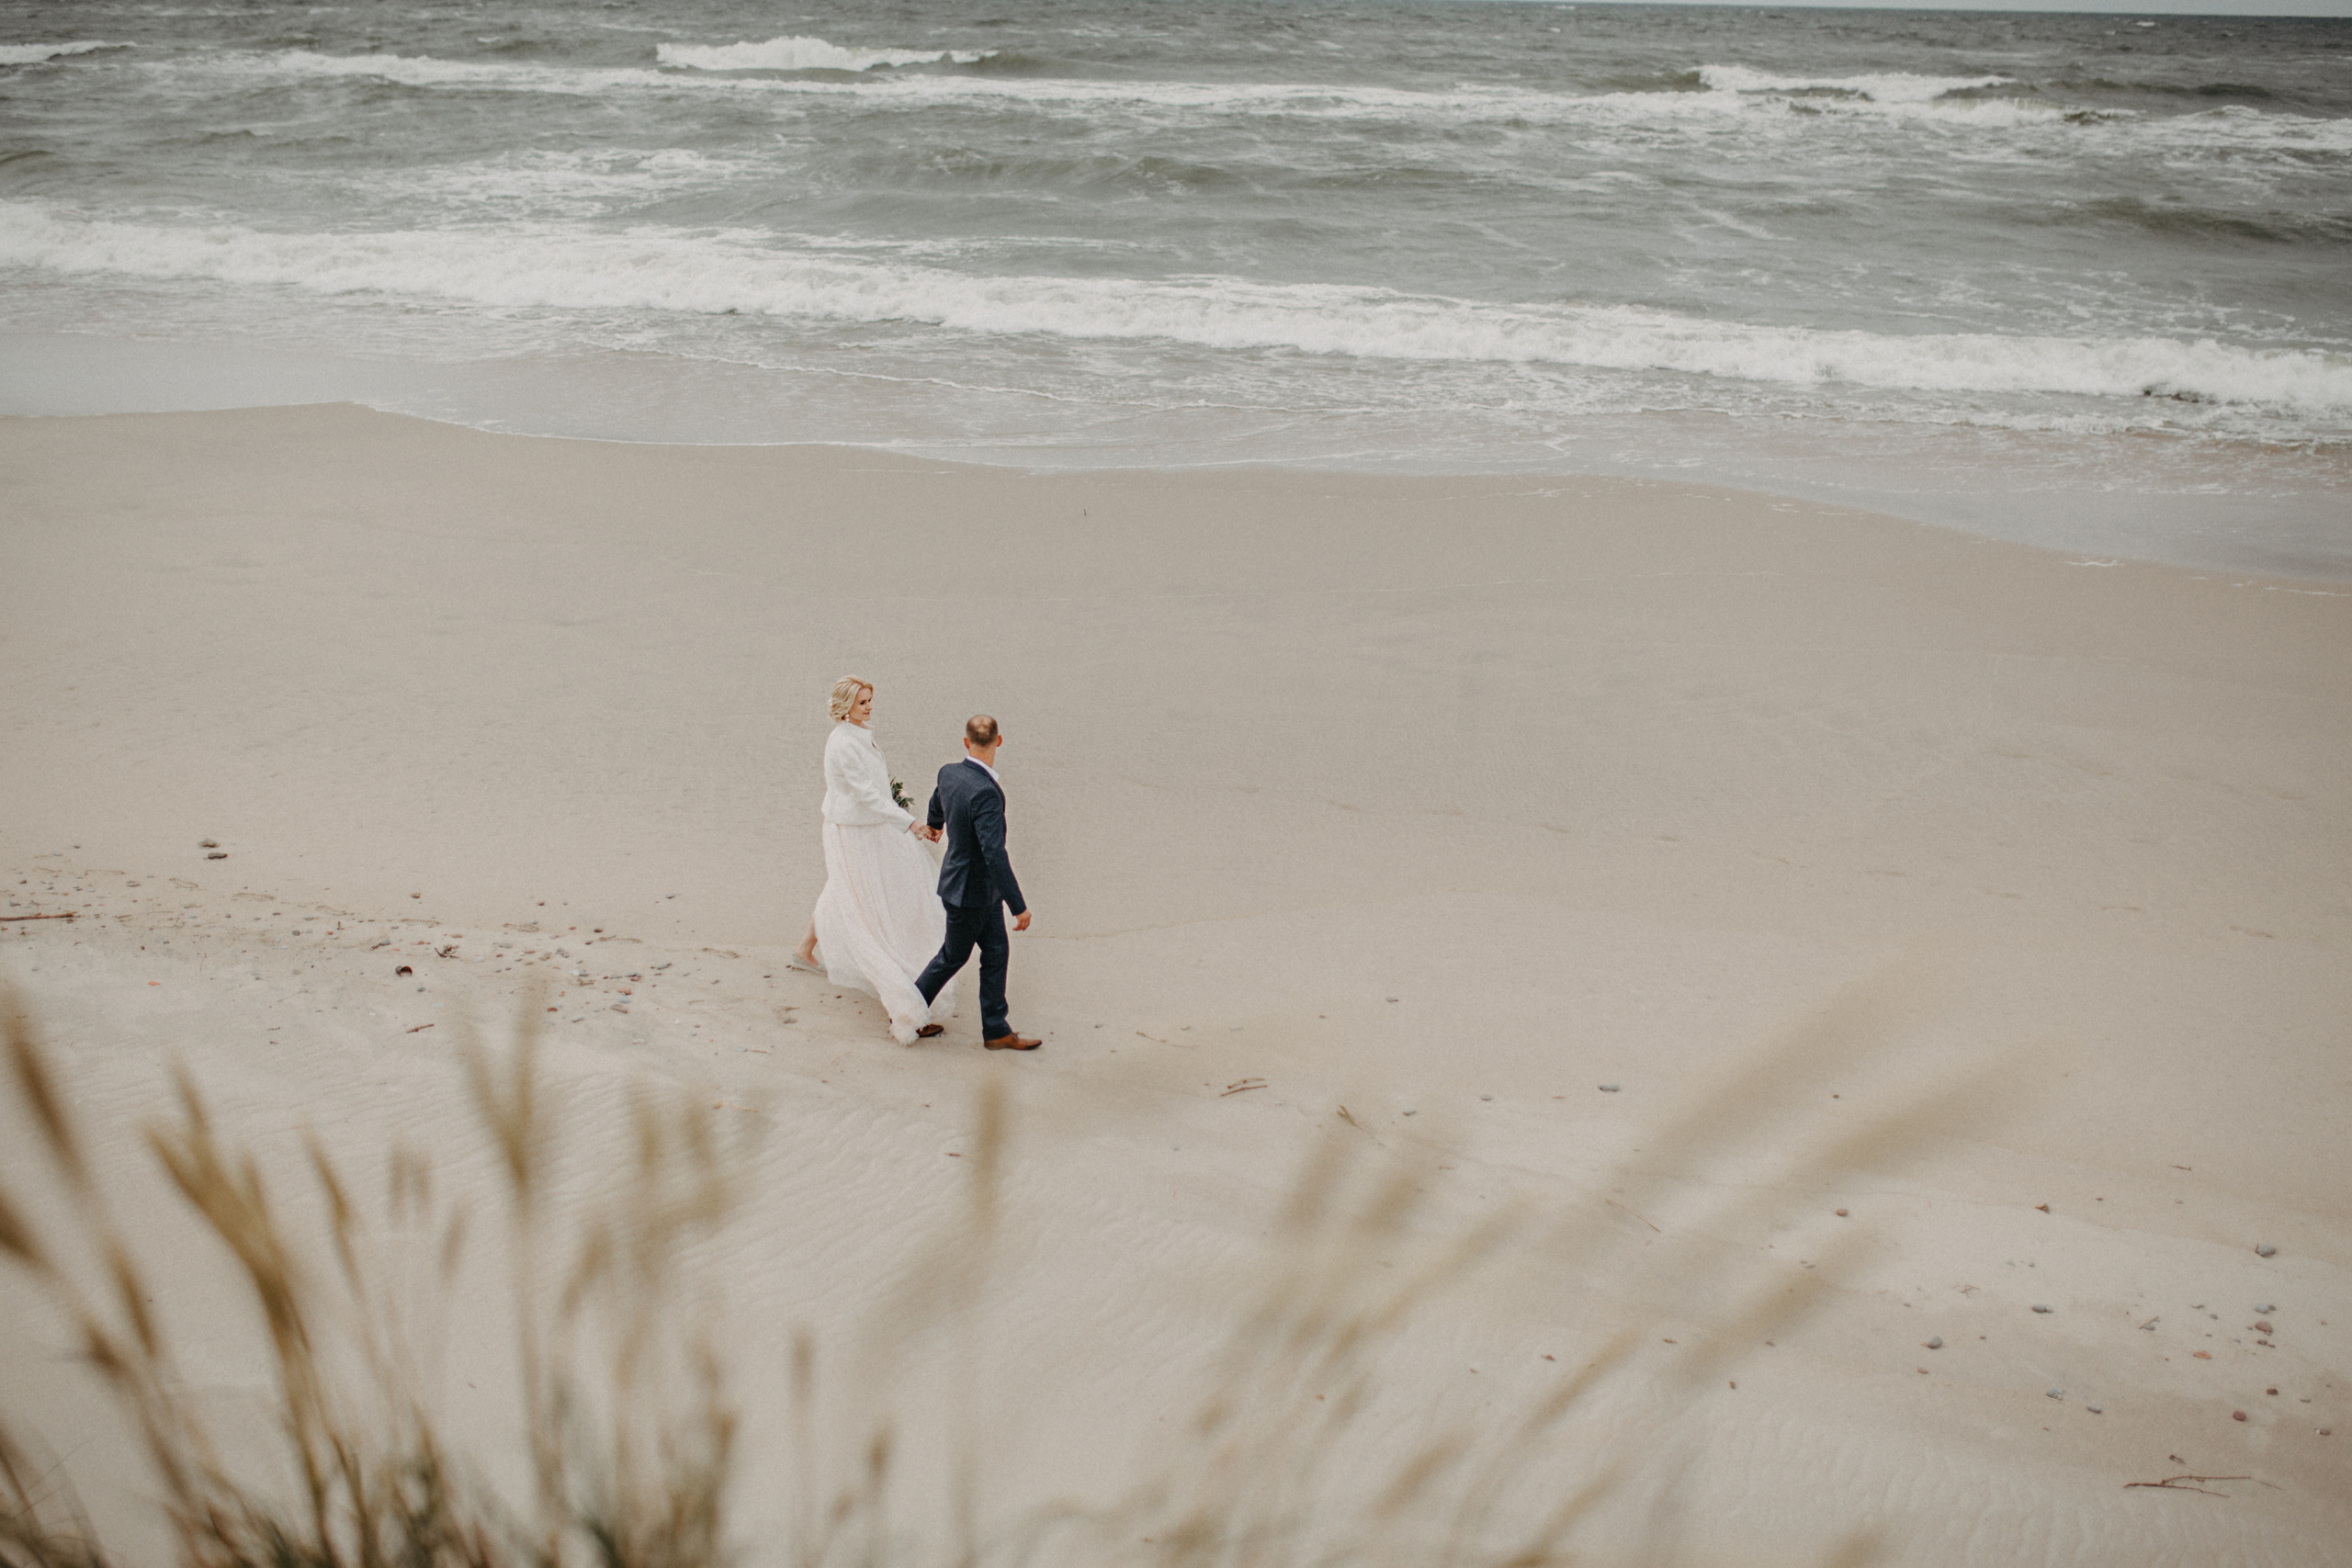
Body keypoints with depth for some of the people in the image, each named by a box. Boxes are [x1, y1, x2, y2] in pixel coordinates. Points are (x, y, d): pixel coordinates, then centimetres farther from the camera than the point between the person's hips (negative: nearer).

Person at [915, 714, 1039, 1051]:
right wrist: (1019, 906, -28)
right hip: (971, 891, -8)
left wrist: (935, 825, 45)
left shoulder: (949, 773, -6)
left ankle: (996, 1031, 20)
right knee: (952, 957, 12)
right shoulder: (985, 792, -33)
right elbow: (995, 855, -34)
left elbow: (937, 804, 20)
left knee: (997, 952, 13)